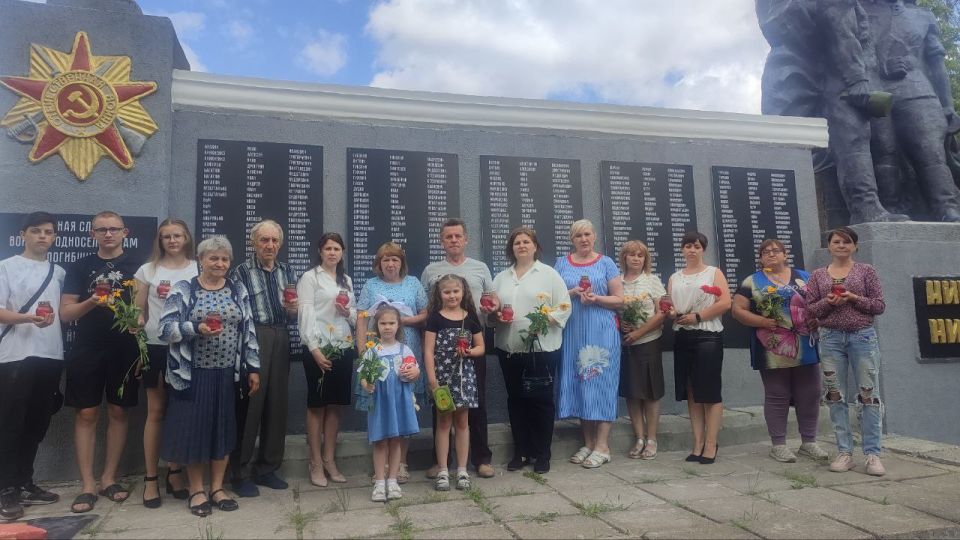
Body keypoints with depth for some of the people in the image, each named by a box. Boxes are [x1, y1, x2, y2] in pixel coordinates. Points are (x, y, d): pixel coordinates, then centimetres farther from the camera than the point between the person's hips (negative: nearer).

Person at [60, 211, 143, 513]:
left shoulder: (137, 268, 6)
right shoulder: (80, 267, 7)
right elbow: (65, 313, 2)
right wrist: (92, 302, -17)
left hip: (125, 350, 0)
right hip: (87, 351, 0)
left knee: (118, 412, 6)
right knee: (87, 414, 1)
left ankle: (109, 478, 19)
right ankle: (88, 485, 9)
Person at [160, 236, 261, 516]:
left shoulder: (239, 291, 6)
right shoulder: (183, 290, -2)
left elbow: (249, 332, 7)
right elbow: (166, 328, -8)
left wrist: (253, 368, 3)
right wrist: (196, 328, -25)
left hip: (227, 373, 3)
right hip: (193, 373, -3)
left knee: (223, 428, 9)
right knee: (194, 429, 4)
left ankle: (217, 487, 22)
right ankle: (196, 489, 20)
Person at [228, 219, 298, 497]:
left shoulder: (287, 271, 14)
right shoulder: (242, 271, -1)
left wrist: (292, 308, -6)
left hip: (280, 341, 5)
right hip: (252, 340, -5)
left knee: (277, 404, 9)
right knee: (249, 405, -1)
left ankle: (267, 468, 23)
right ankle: (240, 473, 12)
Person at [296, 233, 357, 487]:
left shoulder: (347, 280, 17)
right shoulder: (310, 278, -2)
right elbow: (306, 314, -11)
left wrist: (348, 312, -4)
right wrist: (314, 348, -19)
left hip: (344, 347, 6)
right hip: (318, 347, -5)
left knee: (335, 404, 10)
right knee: (317, 404, 1)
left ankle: (329, 459, 19)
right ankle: (316, 463, 10)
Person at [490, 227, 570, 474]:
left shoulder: (549, 274, 3)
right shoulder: (501, 278, 14)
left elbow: (564, 307, -3)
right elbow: (490, 311, 16)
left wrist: (544, 320, -19)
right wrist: (495, 315, -6)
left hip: (542, 348, -4)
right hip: (509, 349, 4)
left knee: (541, 401, 1)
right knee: (516, 400, 10)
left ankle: (542, 455, 13)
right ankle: (521, 452, 21)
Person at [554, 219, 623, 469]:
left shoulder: (606, 263, 6)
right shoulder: (562, 264, 11)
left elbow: (619, 300, 3)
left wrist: (596, 298, -14)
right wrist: (573, 293, -10)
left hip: (601, 333, -2)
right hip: (573, 333, 2)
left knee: (600, 382, -4)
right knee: (578, 383, 4)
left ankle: (602, 446, 2)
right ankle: (588, 443, 14)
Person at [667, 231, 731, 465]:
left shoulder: (714, 273, 6)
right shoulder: (674, 278, 18)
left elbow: (725, 303, -6)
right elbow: (668, 305, 17)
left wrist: (697, 316, -13)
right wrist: (672, 313, -7)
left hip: (708, 336, -4)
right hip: (682, 337, 4)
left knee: (710, 392, -5)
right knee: (691, 393, 5)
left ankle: (711, 445, 0)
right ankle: (698, 443, 11)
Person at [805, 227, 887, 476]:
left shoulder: (866, 271, 7)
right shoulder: (817, 275, 9)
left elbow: (879, 305, 3)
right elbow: (809, 309, 5)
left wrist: (855, 298, -13)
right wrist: (827, 302, -13)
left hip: (863, 336, -1)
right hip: (830, 338, 1)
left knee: (868, 394, -4)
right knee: (835, 396, 3)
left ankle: (873, 454, 3)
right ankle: (844, 453, 11)